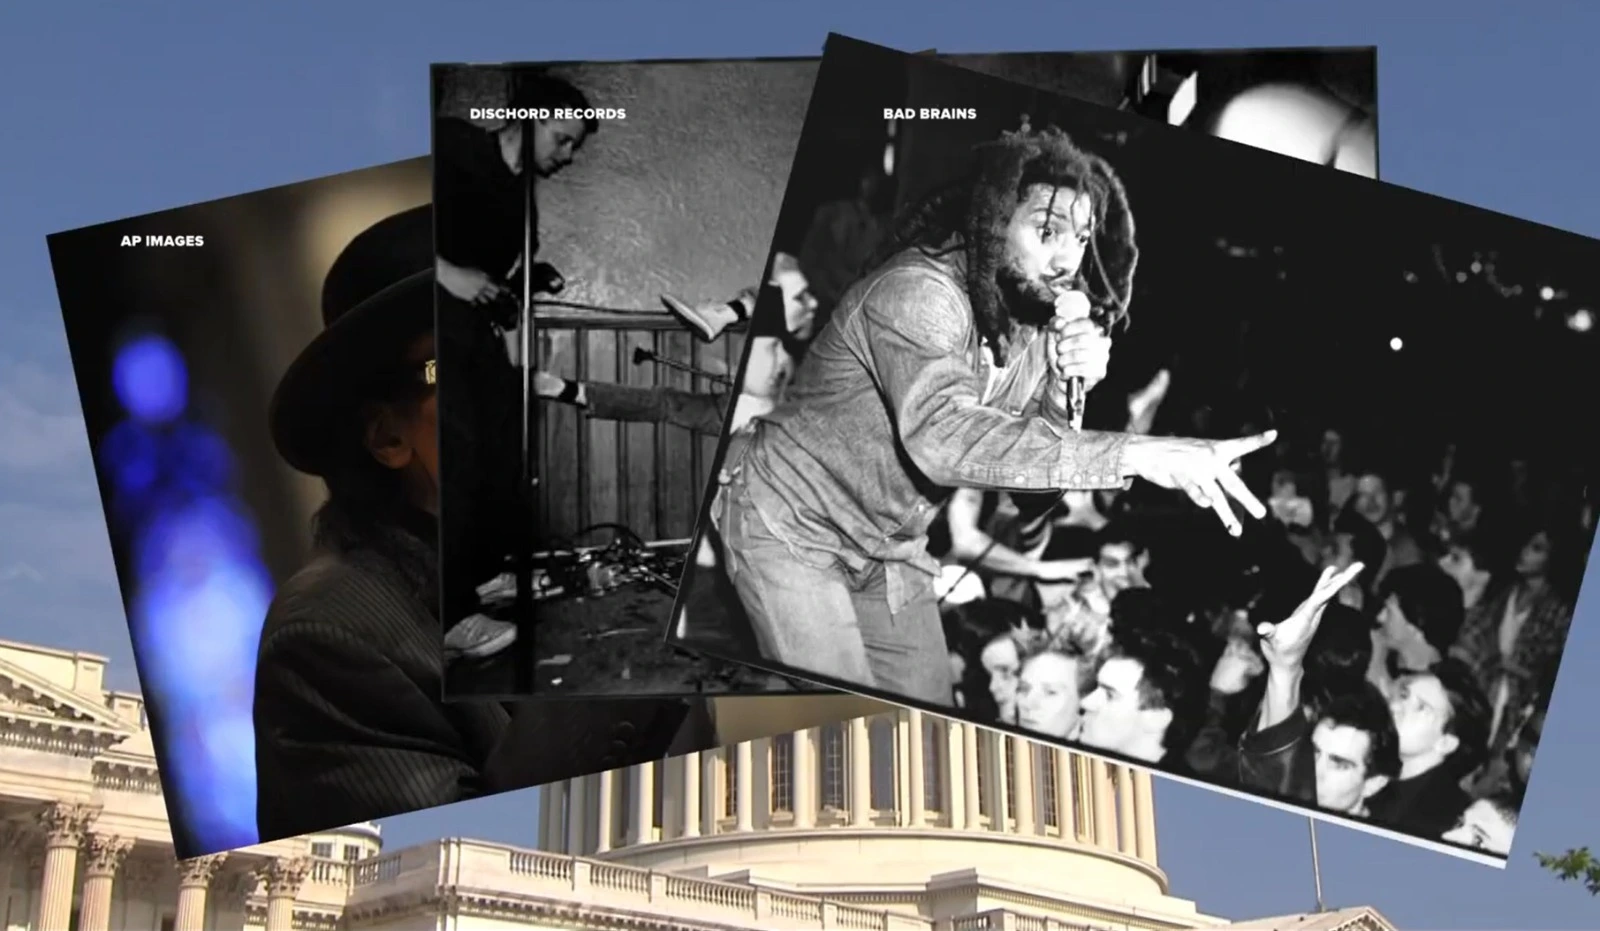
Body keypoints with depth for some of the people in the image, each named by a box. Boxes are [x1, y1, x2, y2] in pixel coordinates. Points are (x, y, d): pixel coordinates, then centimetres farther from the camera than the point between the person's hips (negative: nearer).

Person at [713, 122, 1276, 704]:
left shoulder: (1042, 318, -3)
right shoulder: (918, 291, -28)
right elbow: (945, 437, -45)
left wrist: (1075, 384, -26)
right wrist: (1136, 455, -51)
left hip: (893, 549, 8)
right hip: (792, 527, -8)